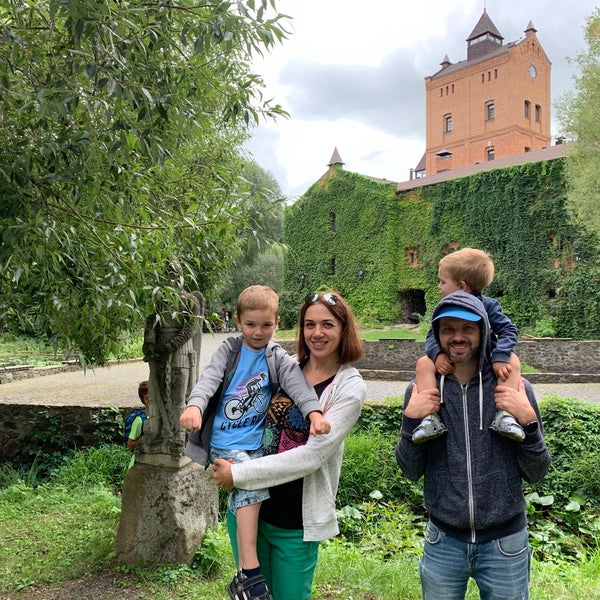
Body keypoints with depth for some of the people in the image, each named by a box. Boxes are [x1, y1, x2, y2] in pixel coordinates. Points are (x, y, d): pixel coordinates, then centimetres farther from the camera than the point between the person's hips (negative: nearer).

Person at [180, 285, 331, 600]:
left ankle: (244, 573, 11)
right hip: (224, 443, -3)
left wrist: (314, 412, -30)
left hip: (256, 445, 3)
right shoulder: (229, 351, 4)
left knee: (251, 485, -11)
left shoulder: (278, 358, 6)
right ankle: (249, 573, -20)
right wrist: (194, 406, -31)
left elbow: (297, 383, -11)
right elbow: (209, 379, -10)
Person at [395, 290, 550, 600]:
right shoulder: (422, 390, -6)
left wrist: (528, 420, -19)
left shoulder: (515, 389, -8)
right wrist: (411, 419, -17)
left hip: (505, 544, 0)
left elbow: (535, 473, -3)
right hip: (444, 542, 1)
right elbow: (411, 471, -3)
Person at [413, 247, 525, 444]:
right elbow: (432, 336, -4)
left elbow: (508, 331, -12)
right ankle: (431, 416, -33)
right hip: (450, 365, 2)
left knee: (512, 360, -26)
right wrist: (437, 354, -28)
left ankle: (504, 413, -32)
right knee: (424, 363, -22)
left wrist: (500, 357, -31)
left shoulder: (488, 305, -5)